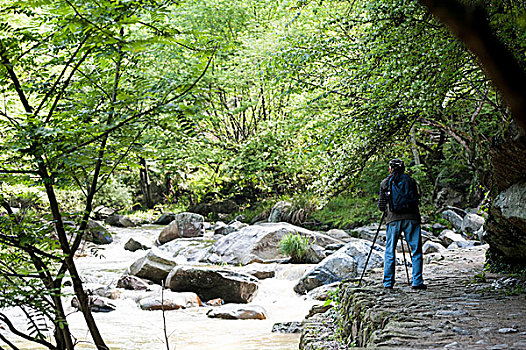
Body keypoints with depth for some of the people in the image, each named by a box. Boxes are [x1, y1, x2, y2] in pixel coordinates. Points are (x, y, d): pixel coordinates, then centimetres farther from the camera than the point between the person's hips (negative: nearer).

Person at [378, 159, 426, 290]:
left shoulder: (385, 183, 8)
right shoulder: (410, 180, 12)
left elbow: (381, 206, 9)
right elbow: (416, 199, 18)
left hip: (393, 219, 0)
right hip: (411, 218, 1)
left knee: (390, 252, 6)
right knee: (416, 251, 5)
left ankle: (388, 282, 5)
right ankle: (417, 282, 1)